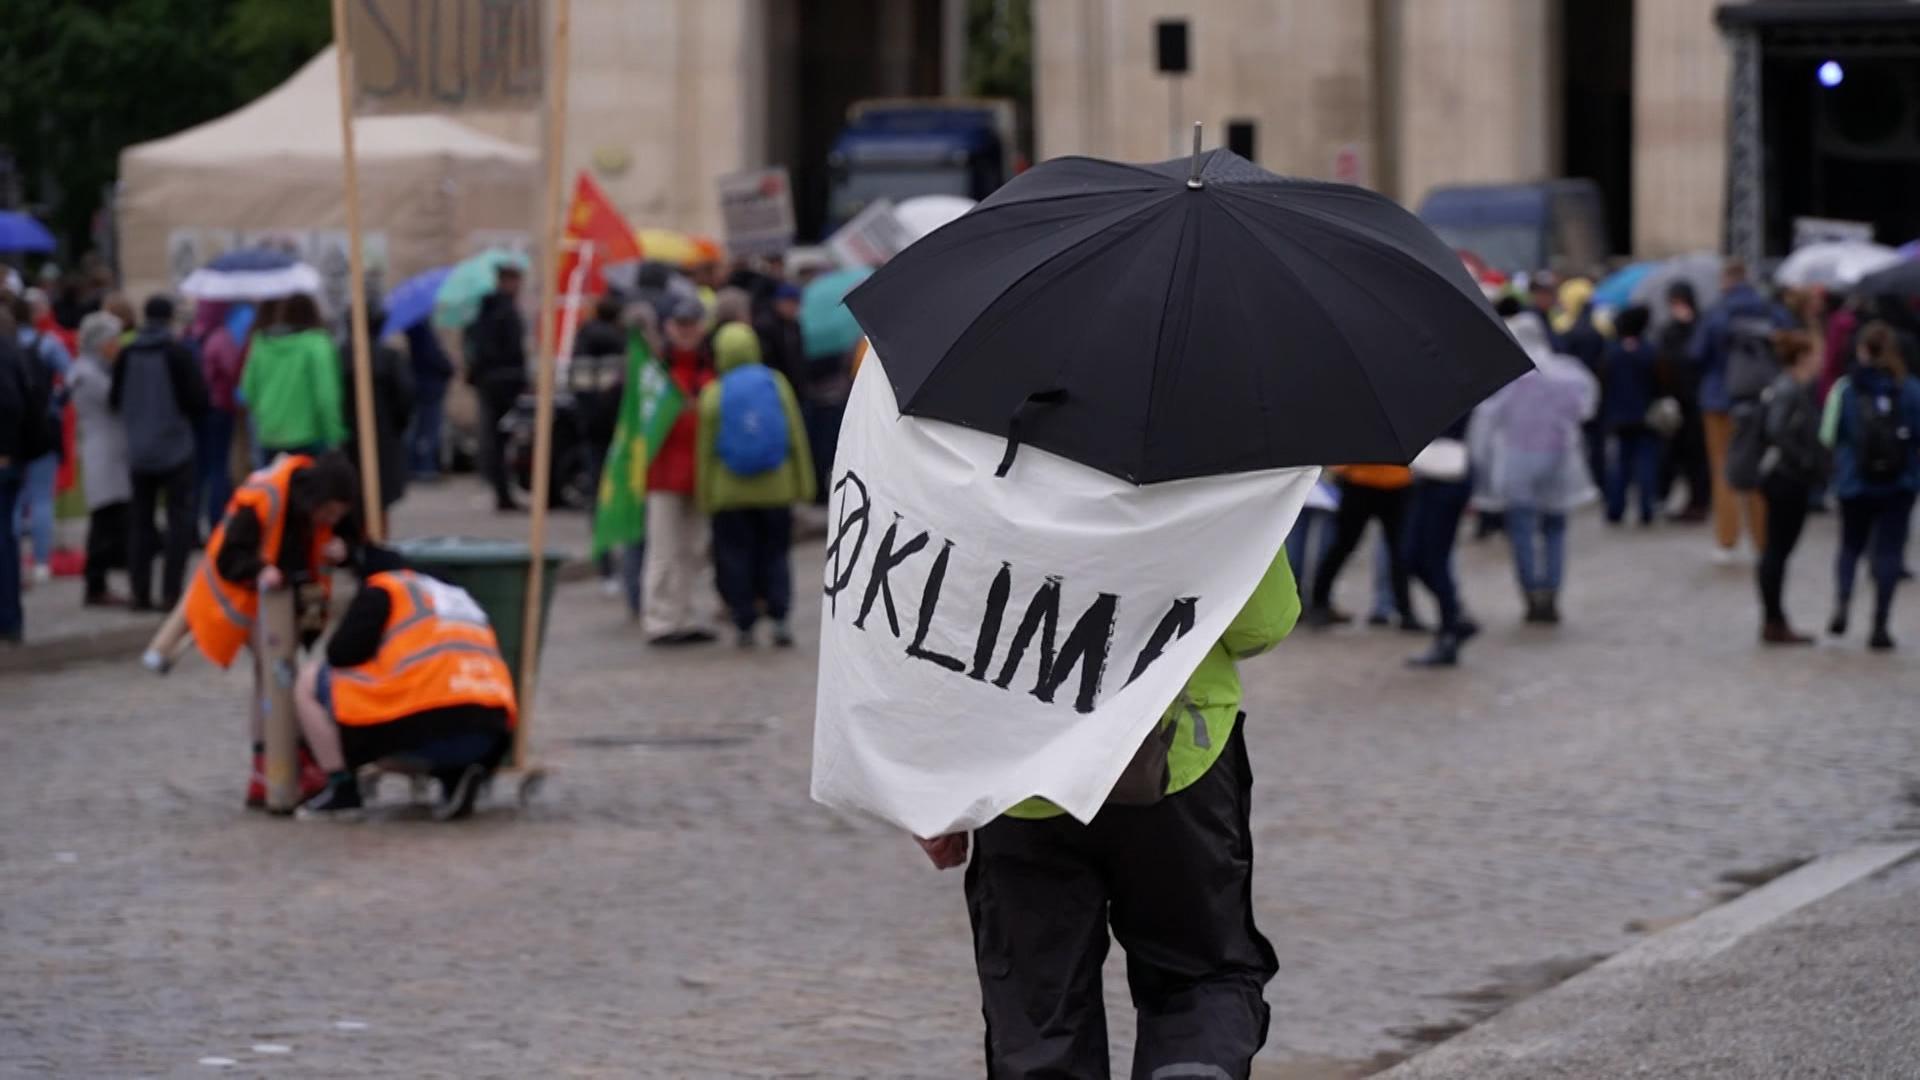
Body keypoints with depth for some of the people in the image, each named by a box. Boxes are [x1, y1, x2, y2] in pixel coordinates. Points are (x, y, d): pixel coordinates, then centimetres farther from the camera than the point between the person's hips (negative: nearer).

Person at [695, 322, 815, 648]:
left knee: (735, 559, 6)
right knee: (775, 554, 10)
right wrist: (802, 485, 9)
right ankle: (779, 618, -3)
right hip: (775, 488, 1)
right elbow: (796, 439, 1)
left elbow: (706, 451, -3)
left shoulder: (713, 394, -6)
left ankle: (745, 625, 5)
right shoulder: (777, 384, -2)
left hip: (729, 492, -1)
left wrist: (705, 498, 4)